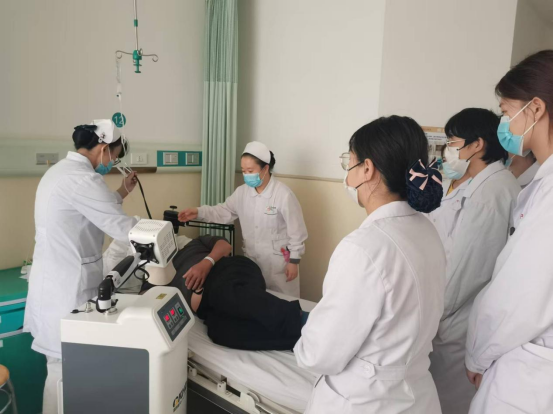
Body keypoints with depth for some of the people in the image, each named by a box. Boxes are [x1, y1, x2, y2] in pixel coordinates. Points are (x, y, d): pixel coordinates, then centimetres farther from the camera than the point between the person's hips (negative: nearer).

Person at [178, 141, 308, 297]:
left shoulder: (284, 194, -19)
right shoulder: (242, 192, -1)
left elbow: (296, 231, -14)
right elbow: (225, 211, 3)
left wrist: (294, 261, -12)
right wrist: (199, 213, -12)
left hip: (279, 260, -5)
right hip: (252, 258, 6)